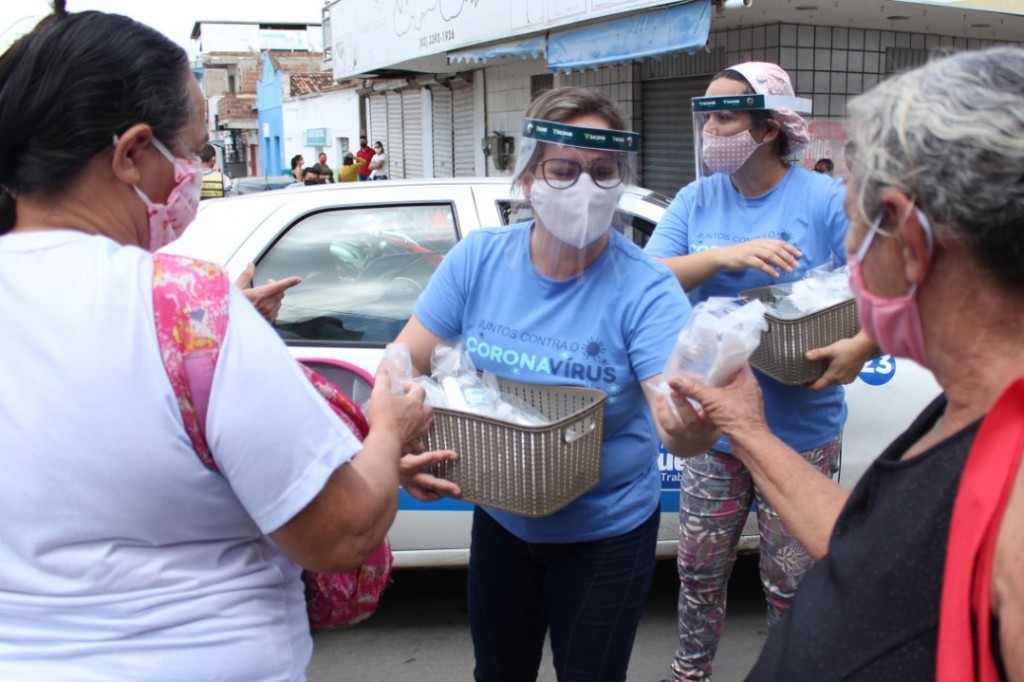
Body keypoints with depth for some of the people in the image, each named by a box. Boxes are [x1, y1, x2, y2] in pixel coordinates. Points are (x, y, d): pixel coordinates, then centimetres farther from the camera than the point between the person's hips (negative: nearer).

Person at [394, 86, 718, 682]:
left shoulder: (646, 289, -22)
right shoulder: (479, 259, -14)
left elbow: (680, 430, -33)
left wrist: (696, 423, -57)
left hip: (606, 533, -3)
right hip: (500, 518, 3)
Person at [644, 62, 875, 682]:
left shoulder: (825, 200, -9)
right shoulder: (697, 200, 3)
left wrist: (863, 346, -29)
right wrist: (724, 256, -21)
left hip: (801, 430, -3)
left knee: (791, 583, 12)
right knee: (700, 571, 16)